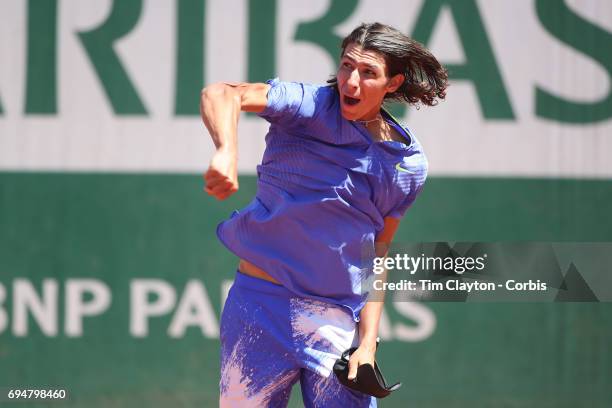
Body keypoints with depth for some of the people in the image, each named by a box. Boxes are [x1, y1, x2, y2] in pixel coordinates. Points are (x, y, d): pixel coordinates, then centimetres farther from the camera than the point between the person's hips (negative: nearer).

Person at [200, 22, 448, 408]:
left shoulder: (409, 164, 4)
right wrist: (227, 151, -45)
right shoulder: (310, 106, -9)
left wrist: (368, 343, 0)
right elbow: (221, 94, -25)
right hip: (261, 305, -3)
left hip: (340, 322, 3)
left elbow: (377, 258, 9)